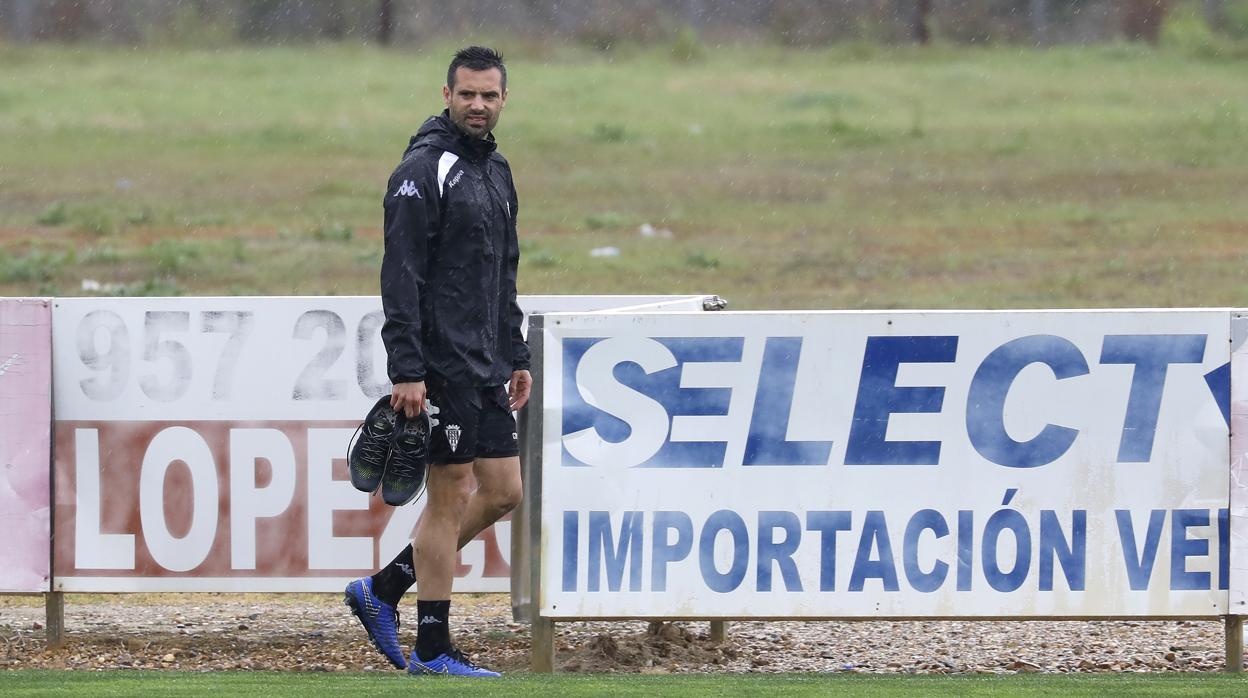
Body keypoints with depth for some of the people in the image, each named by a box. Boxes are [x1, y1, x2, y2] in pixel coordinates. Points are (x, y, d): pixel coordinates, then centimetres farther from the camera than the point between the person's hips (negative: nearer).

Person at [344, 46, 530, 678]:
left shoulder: (495, 171, 16)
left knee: (502, 490, 9)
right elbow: (401, 276, -17)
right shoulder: (425, 169, -12)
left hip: (486, 368, 9)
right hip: (443, 365, -9)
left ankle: (383, 589, 18)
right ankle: (432, 650, 2)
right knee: (450, 498, -5)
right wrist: (407, 371, -22)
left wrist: (516, 358, 19)